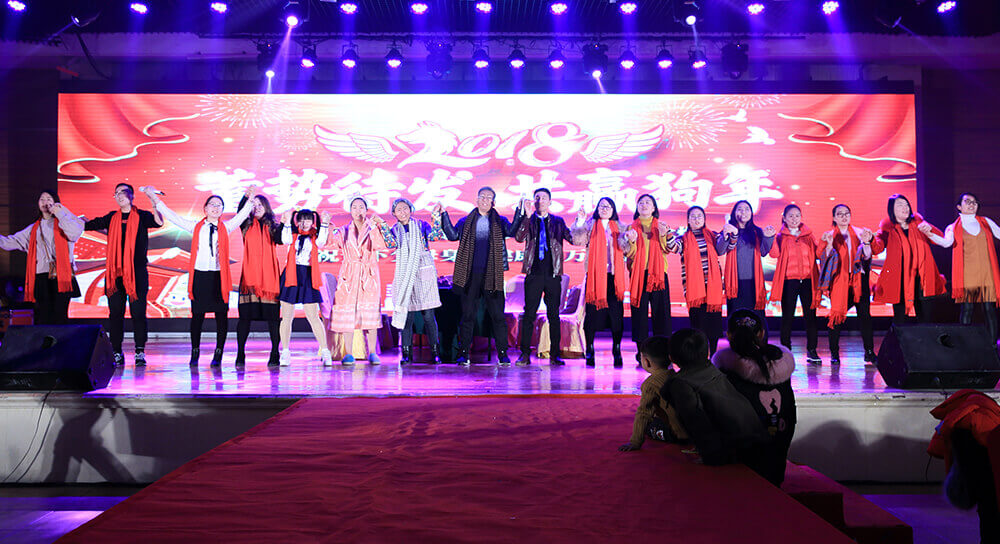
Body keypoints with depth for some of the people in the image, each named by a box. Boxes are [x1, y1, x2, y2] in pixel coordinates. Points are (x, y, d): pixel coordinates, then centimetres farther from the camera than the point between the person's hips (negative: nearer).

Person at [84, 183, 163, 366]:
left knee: (138, 313, -4)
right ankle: (117, 353, 11)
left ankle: (140, 353, 2)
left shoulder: (141, 216, 3)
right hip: (115, 273, 3)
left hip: (137, 272, -3)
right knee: (115, 313, 3)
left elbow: (159, 222, -16)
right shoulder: (111, 218, 14)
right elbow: (87, 225, 20)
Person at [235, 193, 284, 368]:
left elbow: (280, 239, -5)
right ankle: (240, 354, 4)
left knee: (272, 315, -3)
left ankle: (275, 354, 3)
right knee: (245, 315, -2)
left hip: (269, 275, 0)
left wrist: (284, 225, -17)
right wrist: (247, 196, -20)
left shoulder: (272, 226, 12)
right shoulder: (247, 225, 13)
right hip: (250, 274, 0)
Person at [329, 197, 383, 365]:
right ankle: (348, 353, 2)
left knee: (370, 313, -4)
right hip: (349, 275, 1)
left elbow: (380, 245, -11)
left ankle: (372, 352, 5)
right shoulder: (344, 231, 11)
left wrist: (375, 226, -18)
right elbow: (330, 242, -4)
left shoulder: (373, 229, 7)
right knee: (347, 313, -3)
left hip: (369, 275, -1)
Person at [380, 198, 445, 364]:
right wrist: (383, 226, -14)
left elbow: (436, 236, -9)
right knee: (407, 314, -2)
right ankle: (406, 353, 5)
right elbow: (392, 244, -11)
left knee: (428, 314, -3)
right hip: (405, 276, 1)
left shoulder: (421, 225, 7)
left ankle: (435, 352, 5)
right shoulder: (394, 230, 10)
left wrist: (436, 218, -16)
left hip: (424, 274, -1)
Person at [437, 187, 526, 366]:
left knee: (497, 315, 0)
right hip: (470, 274, 1)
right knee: (468, 314, 3)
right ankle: (463, 353, 9)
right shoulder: (466, 221, 14)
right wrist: (444, 215, -4)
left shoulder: (500, 221, 12)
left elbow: (511, 231, -7)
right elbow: (453, 235, 2)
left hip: (492, 275, 0)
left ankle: (502, 353, 6)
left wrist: (520, 212, -17)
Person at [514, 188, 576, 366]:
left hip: (553, 273, 1)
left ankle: (554, 355, 10)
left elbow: (573, 239, 3)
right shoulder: (528, 220, 9)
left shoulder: (558, 221, 12)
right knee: (529, 313, -1)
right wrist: (526, 216, -17)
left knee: (554, 315, 4)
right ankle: (525, 353, 5)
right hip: (534, 273, -1)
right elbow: (519, 237, -9)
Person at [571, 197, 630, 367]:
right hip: (594, 275, -1)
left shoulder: (619, 227, 15)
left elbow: (625, 248, 4)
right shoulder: (590, 225, 11)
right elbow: (578, 240, -5)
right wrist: (580, 222, -17)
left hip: (614, 275, 1)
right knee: (592, 311, -4)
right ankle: (589, 350, 3)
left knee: (616, 312, -2)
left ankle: (617, 349, 6)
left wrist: (627, 239, -16)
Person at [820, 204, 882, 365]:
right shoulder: (830, 235, 9)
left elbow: (867, 256, 5)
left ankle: (869, 352, 1)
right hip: (839, 279, -1)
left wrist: (866, 242, -12)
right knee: (837, 315, -6)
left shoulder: (859, 233, 12)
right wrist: (829, 244, -18)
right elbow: (825, 257, -1)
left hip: (858, 278, 1)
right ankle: (834, 353, 1)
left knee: (864, 314, -5)